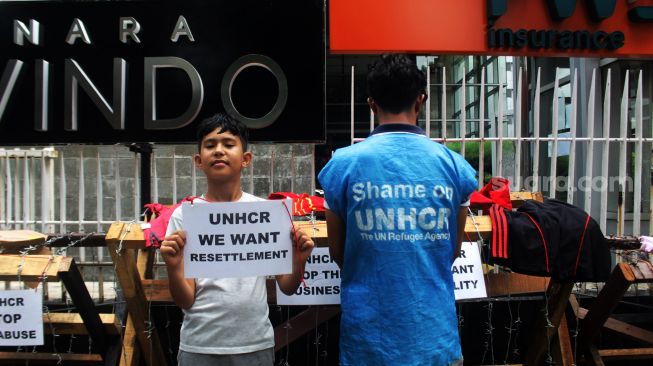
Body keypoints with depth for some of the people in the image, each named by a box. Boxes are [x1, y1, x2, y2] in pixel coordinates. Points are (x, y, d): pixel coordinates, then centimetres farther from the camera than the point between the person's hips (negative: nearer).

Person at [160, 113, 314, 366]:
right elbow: (185, 301, -4)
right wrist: (173, 267, -22)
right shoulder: (184, 215, -4)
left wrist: (298, 262, -16)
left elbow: (287, 288, 3)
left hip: (256, 345, 1)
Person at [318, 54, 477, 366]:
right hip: (435, 335, 2)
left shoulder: (343, 164, -10)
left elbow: (337, 252, 3)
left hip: (369, 337, -1)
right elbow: (452, 251, 8)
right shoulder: (454, 165, -4)